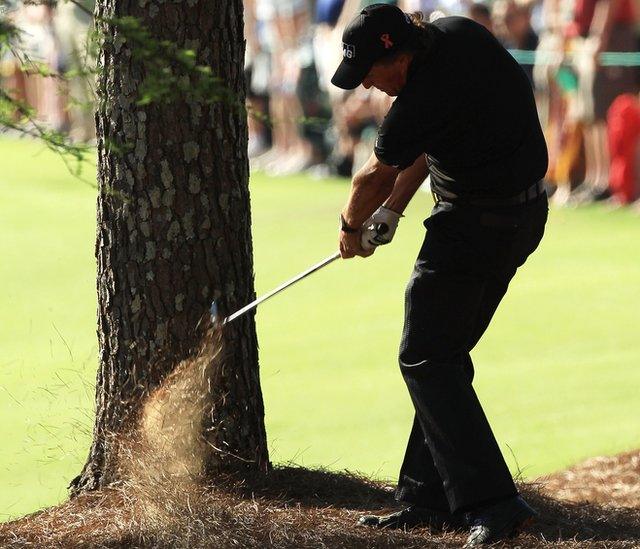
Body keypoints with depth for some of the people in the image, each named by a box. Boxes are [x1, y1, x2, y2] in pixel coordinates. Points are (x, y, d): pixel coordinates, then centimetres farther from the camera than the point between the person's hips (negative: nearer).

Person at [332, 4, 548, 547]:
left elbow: (376, 176, -5)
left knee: (426, 361, -6)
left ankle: (492, 501, -15)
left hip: (477, 225, -10)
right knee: (444, 355, 15)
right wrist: (391, 211, 14)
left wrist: (352, 226, 14)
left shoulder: (425, 97, -25)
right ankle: (430, 499, 17)